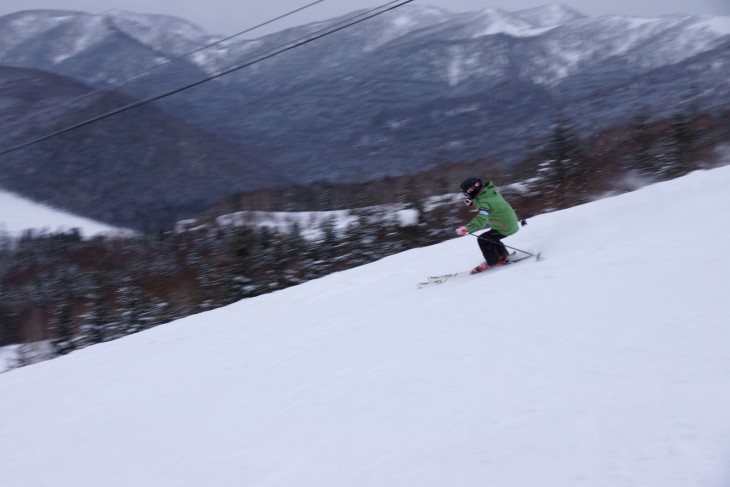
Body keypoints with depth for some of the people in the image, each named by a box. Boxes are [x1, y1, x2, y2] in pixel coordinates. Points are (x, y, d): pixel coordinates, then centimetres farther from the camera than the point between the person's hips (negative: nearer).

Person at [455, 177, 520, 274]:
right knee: (490, 237, 26)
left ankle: (494, 262, 11)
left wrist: (466, 228, -45)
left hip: (506, 229, -9)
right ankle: (503, 256, 37)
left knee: (483, 240, -3)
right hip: (513, 223, 9)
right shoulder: (492, 192, 1)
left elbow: (481, 221, -39)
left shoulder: (484, 202, -25)